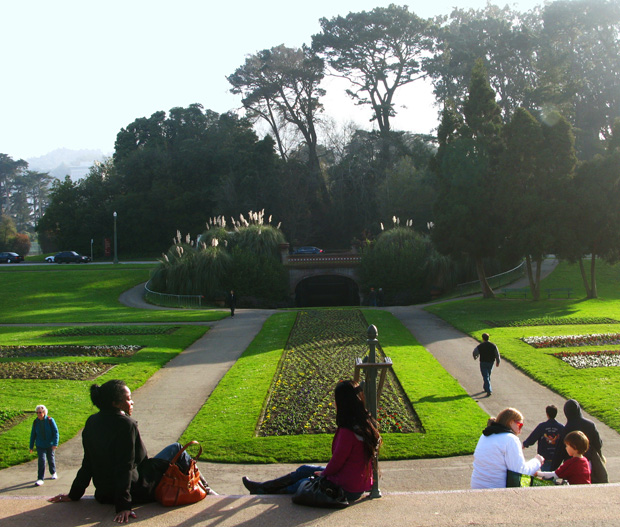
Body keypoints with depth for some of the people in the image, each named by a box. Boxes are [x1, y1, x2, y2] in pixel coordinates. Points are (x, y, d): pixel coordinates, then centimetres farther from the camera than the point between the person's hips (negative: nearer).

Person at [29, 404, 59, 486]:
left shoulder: (50, 420, -13)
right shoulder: (35, 422, -5)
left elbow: (55, 432, -11)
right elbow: (33, 434, 5)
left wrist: (55, 443, -20)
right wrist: (31, 446, 7)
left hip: (50, 445, -1)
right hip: (40, 445, 1)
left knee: (51, 459, 15)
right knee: (41, 461, -11)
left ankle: (53, 472, 40)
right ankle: (40, 479, -9)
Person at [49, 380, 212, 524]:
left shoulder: (92, 422, 1)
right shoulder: (125, 424, -22)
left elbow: (87, 464, 5)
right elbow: (124, 467, -26)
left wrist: (74, 494, 13)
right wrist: (123, 506, -26)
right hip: (137, 490, -8)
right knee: (175, 449, 9)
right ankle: (201, 487, 29)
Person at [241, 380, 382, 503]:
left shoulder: (348, 432, -29)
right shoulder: (367, 424, 0)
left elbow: (337, 462, -19)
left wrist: (323, 473, 1)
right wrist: (325, 472, 11)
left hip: (347, 490, -8)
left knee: (302, 483, 13)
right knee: (304, 469, 19)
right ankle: (264, 487, 32)